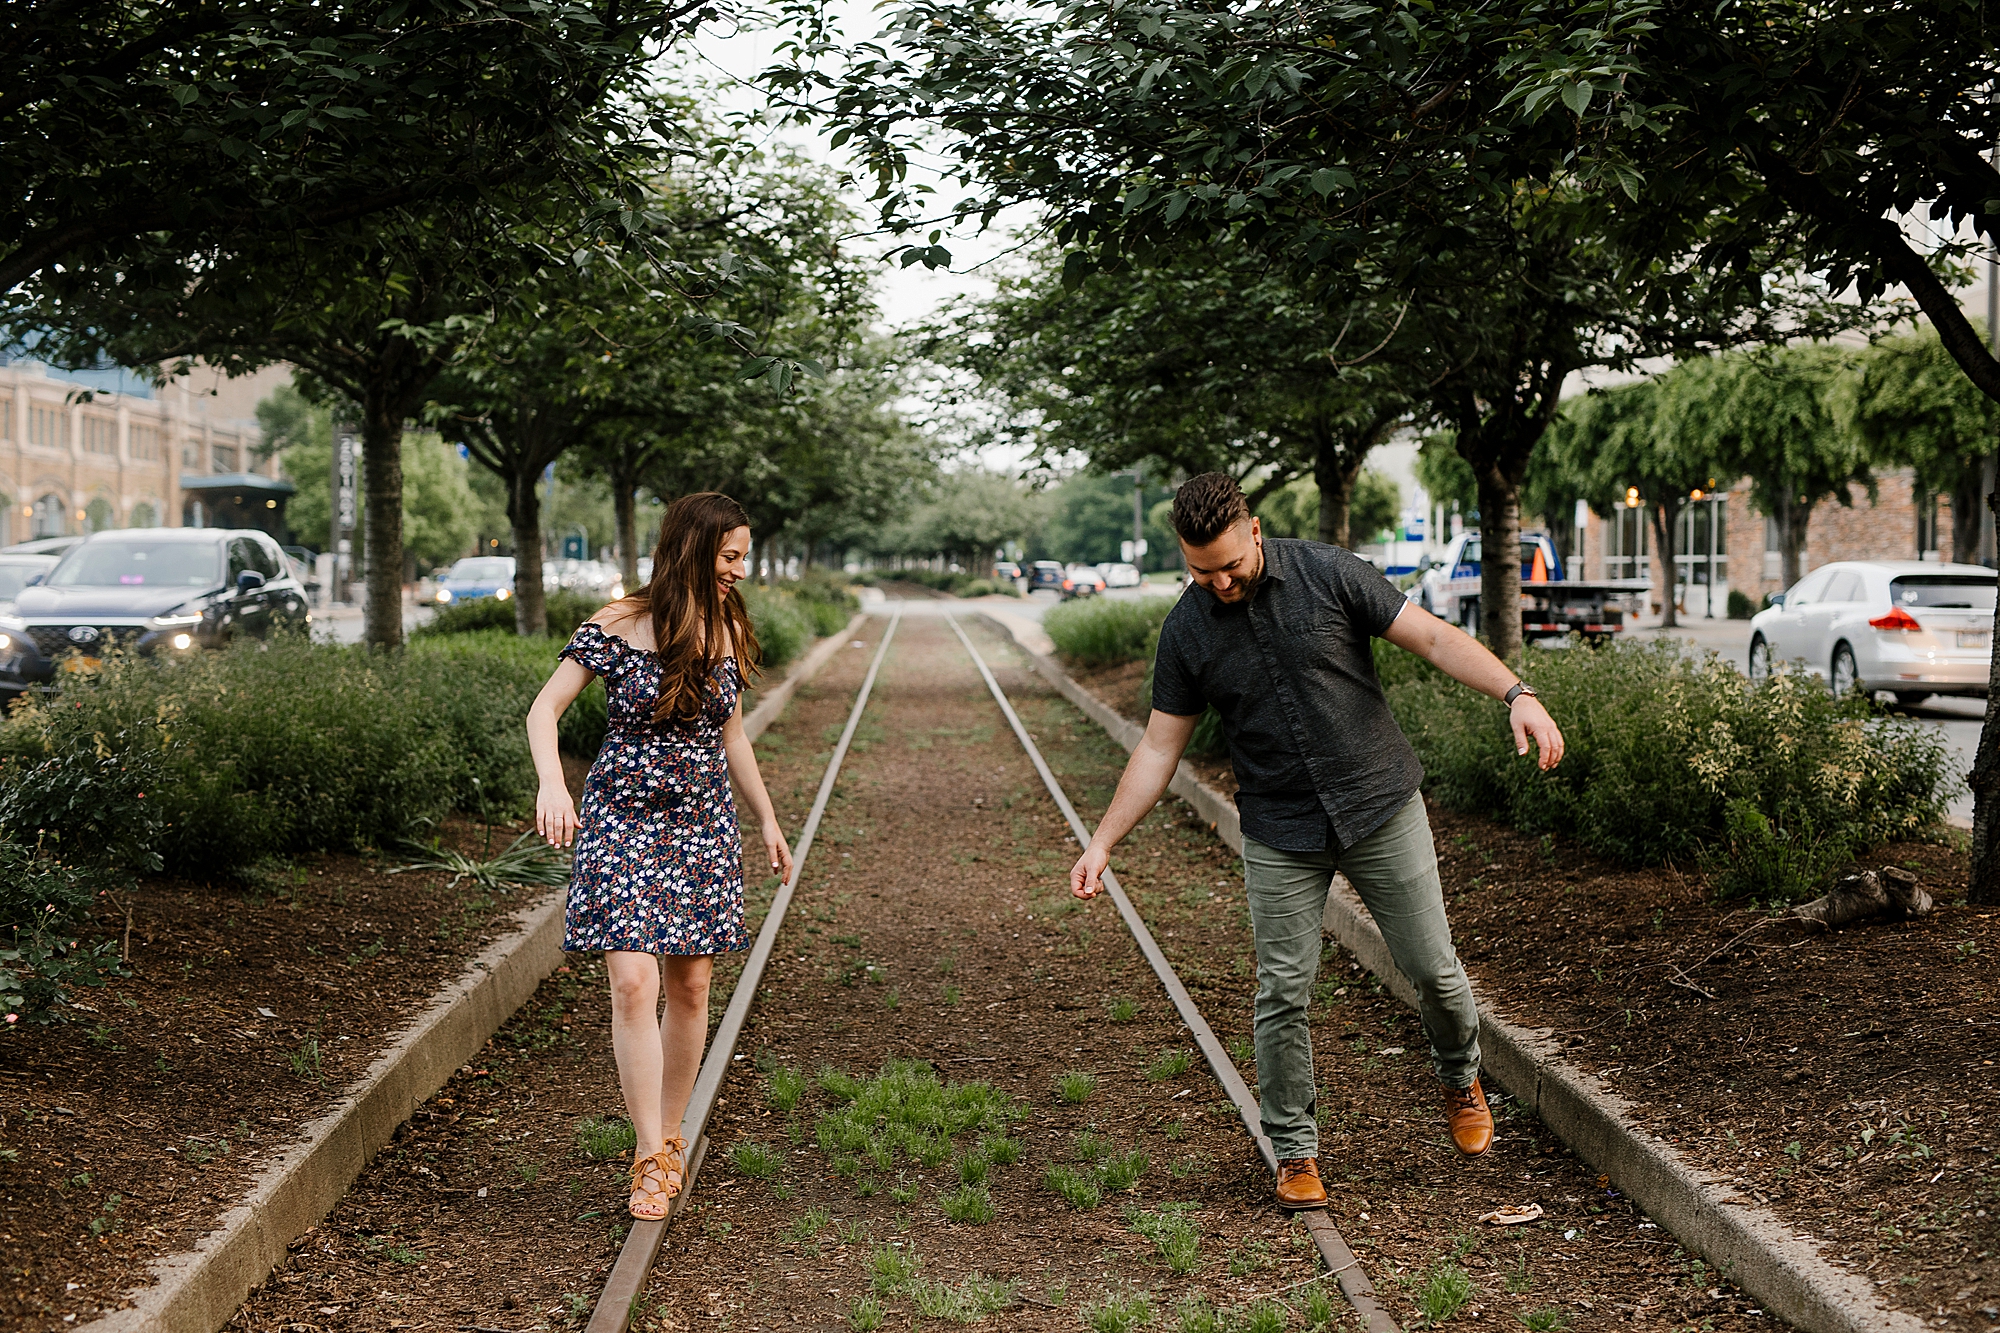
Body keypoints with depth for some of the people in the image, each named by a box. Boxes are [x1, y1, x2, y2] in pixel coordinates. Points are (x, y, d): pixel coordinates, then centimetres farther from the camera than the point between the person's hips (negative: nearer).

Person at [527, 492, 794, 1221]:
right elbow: (544, 708, -10)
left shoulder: (727, 629, 5)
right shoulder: (618, 625, -10)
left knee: (691, 986, 6)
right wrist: (552, 784, -28)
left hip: (703, 826, 5)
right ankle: (651, 1158, -7)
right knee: (633, 982, -13)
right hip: (624, 822, -4)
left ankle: (669, 1136, 22)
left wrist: (767, 819, 19)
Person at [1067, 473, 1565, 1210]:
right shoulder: (1187, 630, -2)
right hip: (1280, 834, 1)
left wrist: (1517, 693, -21)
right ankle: (1295, 1152, 14)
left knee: (1431, 967, 4)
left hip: (1381, 807, -1)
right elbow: (1159, 746, 3)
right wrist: (1102, 842, -2)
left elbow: (1433, 637, -8)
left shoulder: (1330, 575, -8)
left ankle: (1459, 1078, 35)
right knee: (1283, 993, -2)